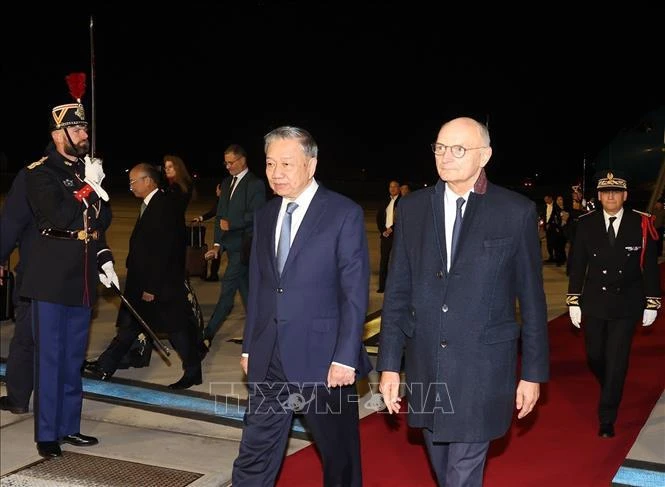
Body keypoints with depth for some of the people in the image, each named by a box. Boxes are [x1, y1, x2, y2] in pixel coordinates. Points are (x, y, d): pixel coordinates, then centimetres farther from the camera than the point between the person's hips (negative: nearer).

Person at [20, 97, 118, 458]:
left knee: (74, 357, 14)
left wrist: (105, 261, 6)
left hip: (83, 277, 7)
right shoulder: (40, 172, -8)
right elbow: (60, 218, -22)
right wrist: (88, 186, -17)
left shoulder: (88, 170, 11)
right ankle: (46, 435, 10)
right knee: (50, 356, 0)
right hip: (51, 277, -6)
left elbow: (102, 221, 16)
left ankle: (69, 426, 26)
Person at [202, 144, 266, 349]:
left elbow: (255, 215, -17)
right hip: (231, 245, 8)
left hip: (243, 246, -8)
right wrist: (218, 244, 5)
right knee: (245, 289, 14)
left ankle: (208, 335, -8)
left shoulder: (255, 184, -9)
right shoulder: (227, 183, 14)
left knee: (227, 290, -9)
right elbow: (220, 215, 13)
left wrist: (231, 223, -15)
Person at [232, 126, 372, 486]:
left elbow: (355, 292, -11)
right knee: (254, 458, 7)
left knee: (339, 454, 12)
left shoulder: (344, 214, -8)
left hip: (322, 358, -4)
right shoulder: (265, 216, 10)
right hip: (269, 360, 5)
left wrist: (345, 358, -15)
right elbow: (257, 286, 14)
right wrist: (249, 346, 12)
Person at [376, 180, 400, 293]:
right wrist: (383, 230, 1)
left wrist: (392, 229, -11)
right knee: (384, 259, 5)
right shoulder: (385, 202, 15)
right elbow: (379, 217, 15)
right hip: (385, 234, 5)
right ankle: (382, 285, 8)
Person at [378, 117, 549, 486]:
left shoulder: (517, 212, -5)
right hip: (425, 367, 4)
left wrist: (534, 372, 1)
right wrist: (389, 363, 2)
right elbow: (397, 292, 4)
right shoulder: (413, 208, 3)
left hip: (482, 371, -3)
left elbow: (531, 299, -1)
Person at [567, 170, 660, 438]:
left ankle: (606, 419, 8)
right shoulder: (586, 224, -3)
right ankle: (611, 390, 43)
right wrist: (573, 301, 0)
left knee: (616, 362, -2)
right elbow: (577, 265, 2)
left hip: (626, 306, -2)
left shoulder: (642, 224, -7)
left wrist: (652, 303, -2)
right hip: (593, 303, 2)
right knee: (594, 357, 12)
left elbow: (650, 267, -2)